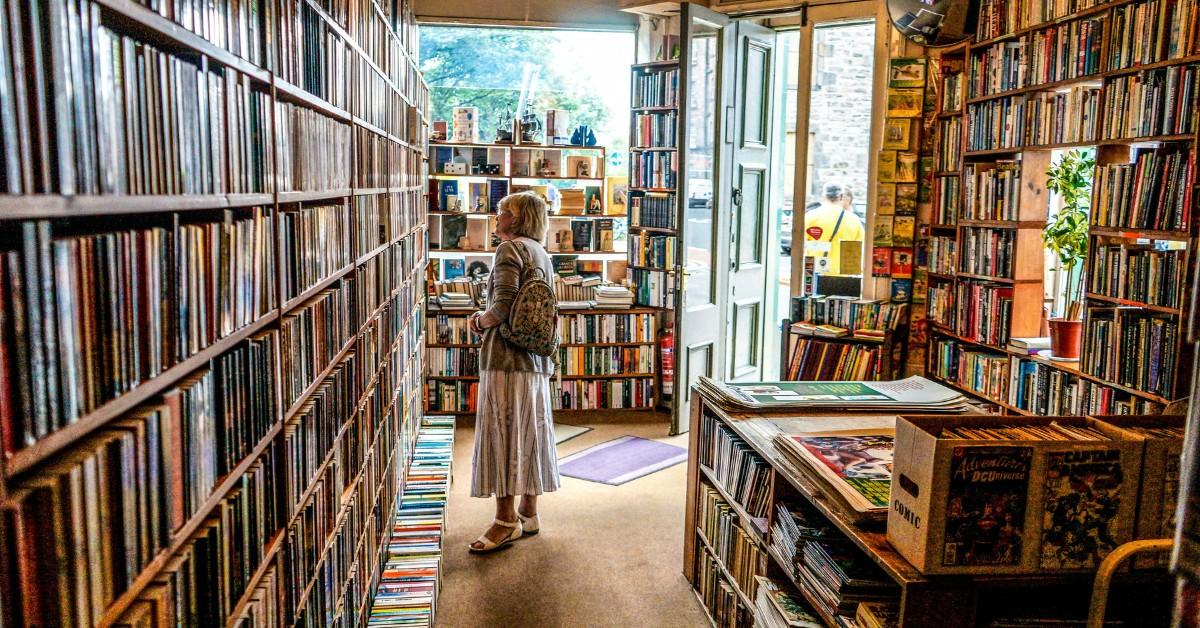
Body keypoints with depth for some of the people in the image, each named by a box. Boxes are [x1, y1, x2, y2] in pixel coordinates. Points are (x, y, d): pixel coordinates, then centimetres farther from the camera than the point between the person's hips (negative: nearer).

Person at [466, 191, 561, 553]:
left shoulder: (510, 248, -10)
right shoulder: (542, 254, 17)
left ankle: (507, 521, 4)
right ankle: (528, 513, 22)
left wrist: (479, 321, 0)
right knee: (529, 435, 13)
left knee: (502, 435, -2)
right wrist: (487, 320, 14)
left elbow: (502, 308, -20)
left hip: (506, 359, -9)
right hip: (537, 360, 9)